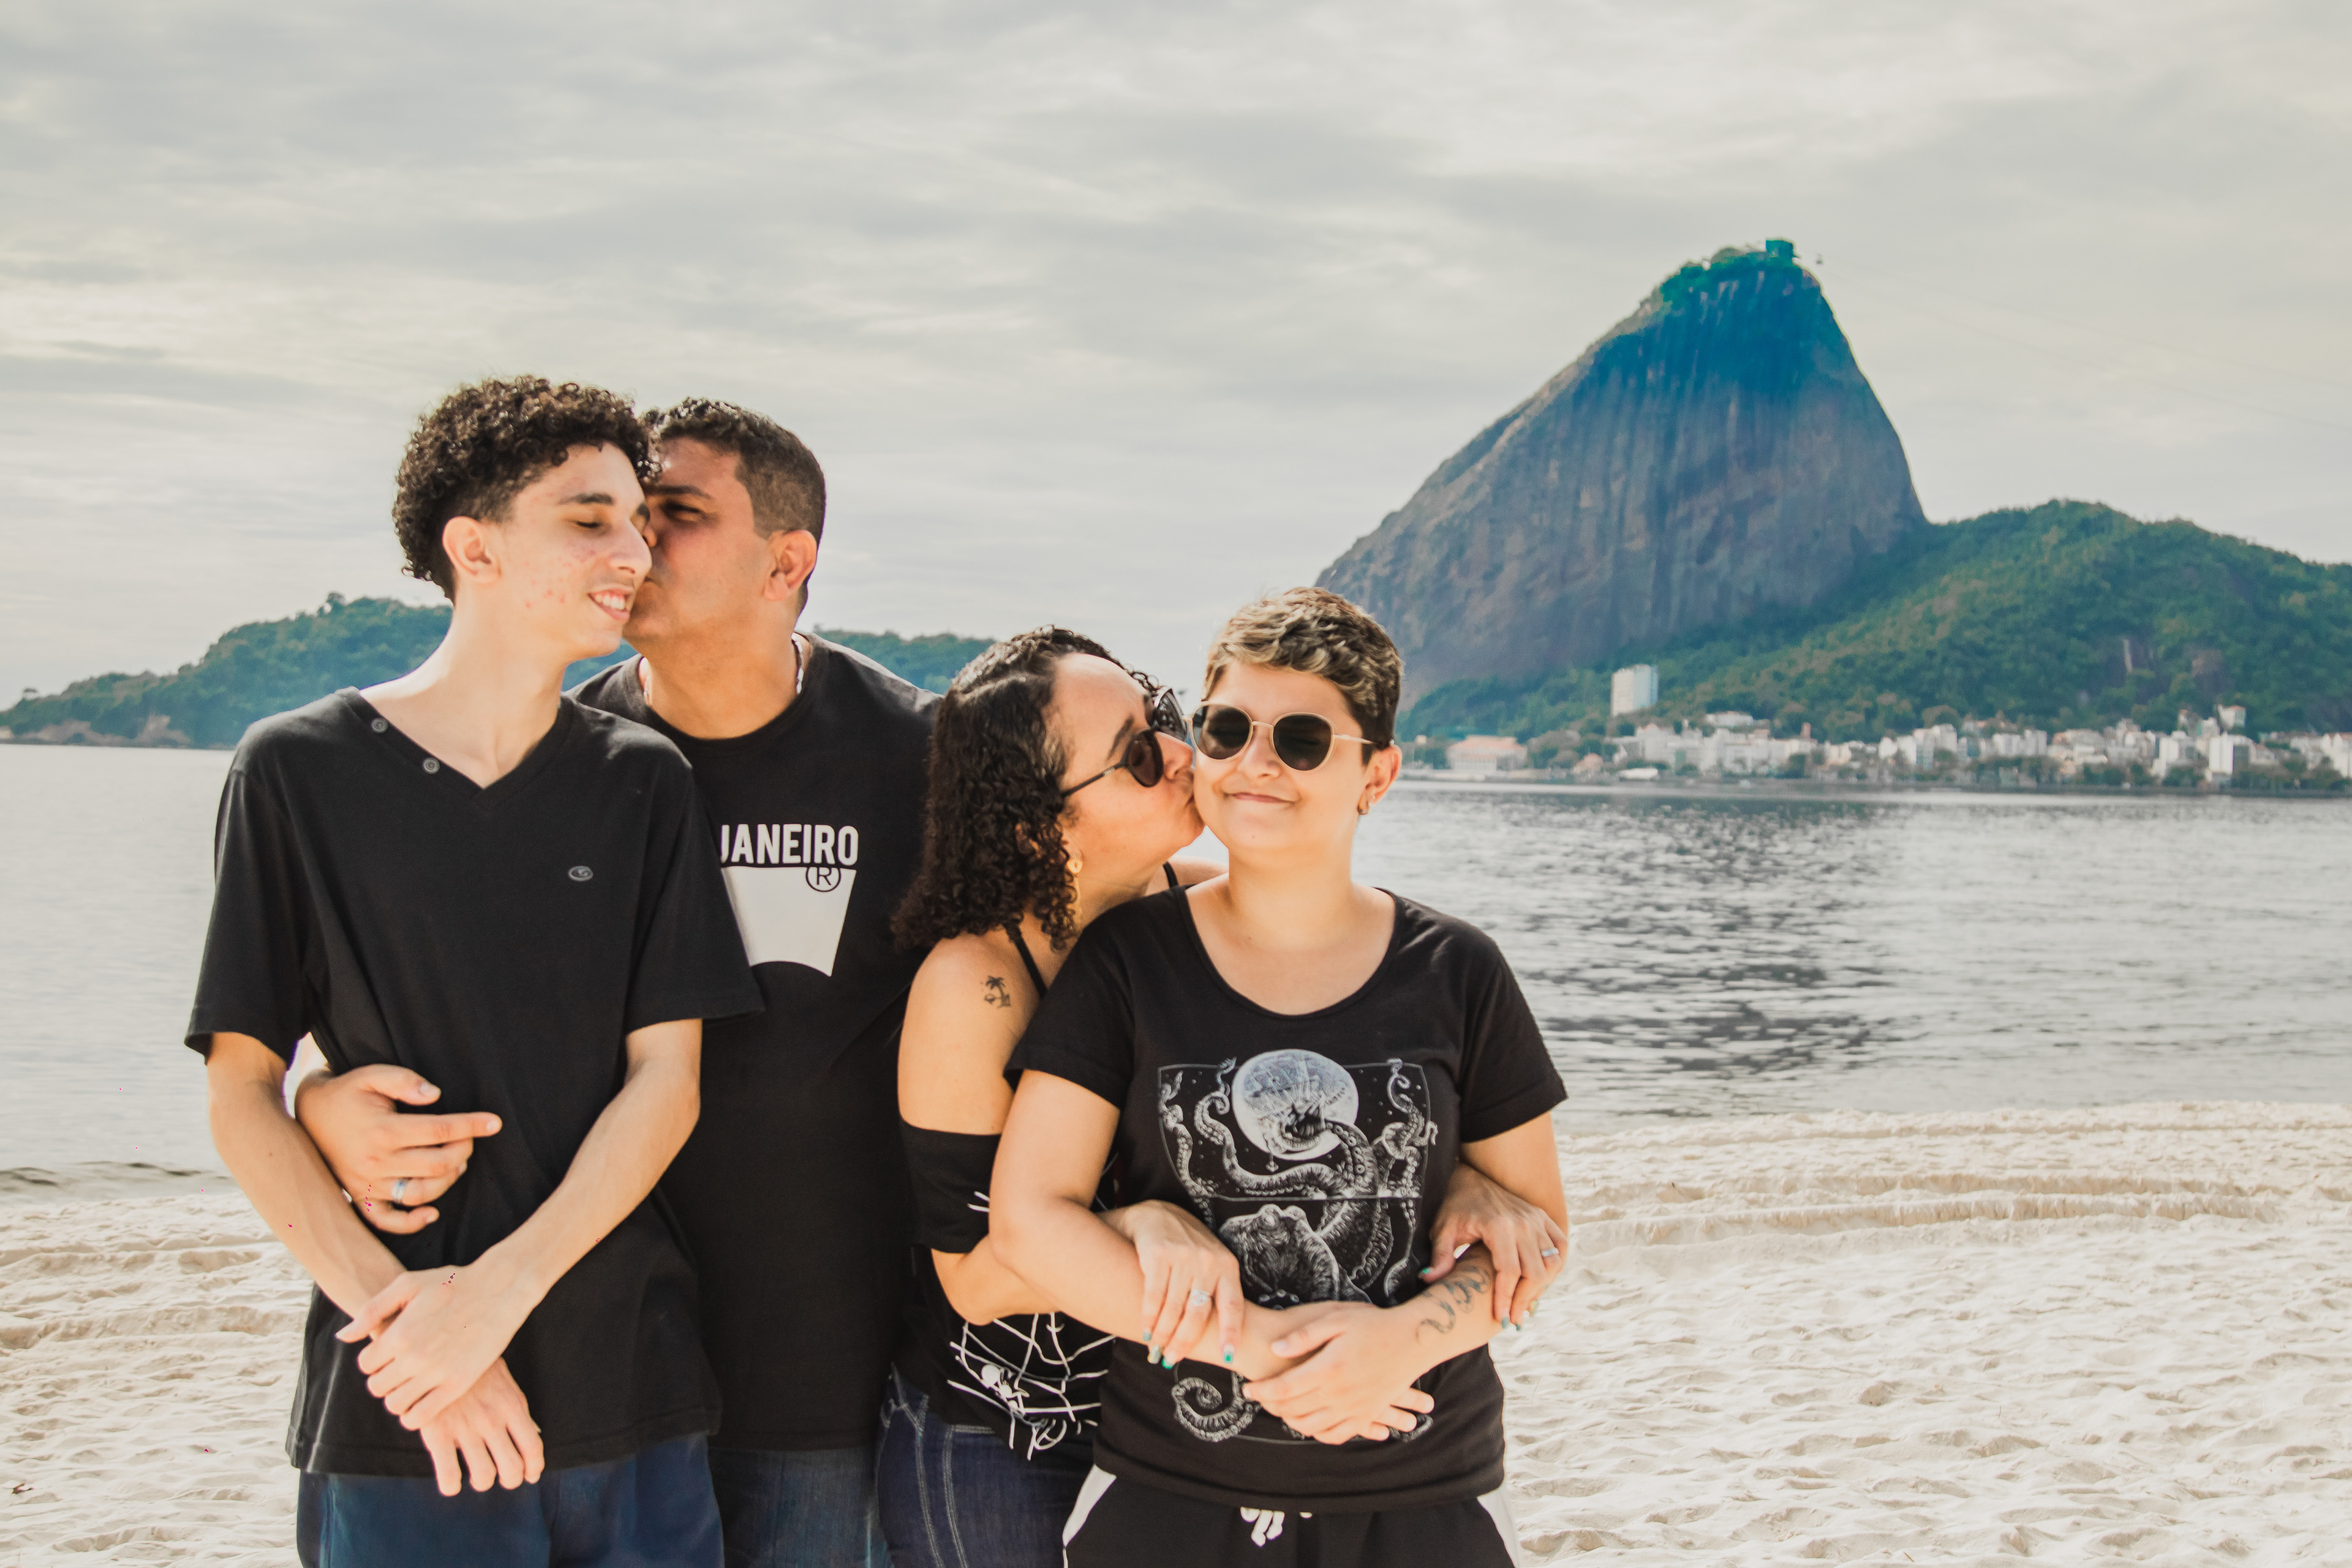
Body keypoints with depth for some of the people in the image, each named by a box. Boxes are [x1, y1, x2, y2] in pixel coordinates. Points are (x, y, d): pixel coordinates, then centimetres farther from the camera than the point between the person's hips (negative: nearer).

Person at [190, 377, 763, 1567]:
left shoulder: (644, 782, 4)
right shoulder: (301, 771, -2)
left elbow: (665, 1083, -1)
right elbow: (241, 1095, -3)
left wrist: (499, 1288, -14)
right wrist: (404, 1311, -13)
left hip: (632, 1388, 2)